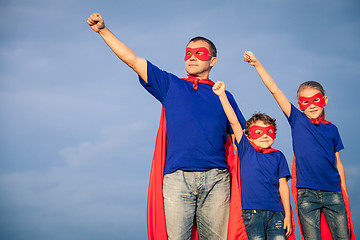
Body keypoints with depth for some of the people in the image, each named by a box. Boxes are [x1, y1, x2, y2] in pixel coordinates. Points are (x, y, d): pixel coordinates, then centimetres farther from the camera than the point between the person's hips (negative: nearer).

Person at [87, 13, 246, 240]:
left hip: (216, 179, 1)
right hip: (177, 177, -1)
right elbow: (132, 59, 15)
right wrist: (103, 30, 9)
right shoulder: (171, 85, 19)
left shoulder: (224, 97, 20)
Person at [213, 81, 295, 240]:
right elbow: (234, 122, -1)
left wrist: (288, 215, 4)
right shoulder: (246, 151, 8)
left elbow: (283, 186, 10)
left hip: (276, 212, 2)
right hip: (253, 212, -2)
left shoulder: (278, 156, 12)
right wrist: (222, 95, -8)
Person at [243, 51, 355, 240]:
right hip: (307, 193, -2)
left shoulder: (331, 129, 11)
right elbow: (274, 90, 0)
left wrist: (345, 196, 13)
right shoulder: (297, 121, 5)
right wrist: (257, 64, -5)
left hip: (332, 192, 2)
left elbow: (338, 164, 15)